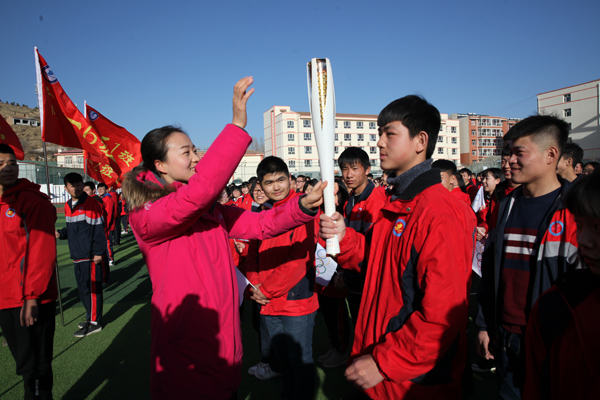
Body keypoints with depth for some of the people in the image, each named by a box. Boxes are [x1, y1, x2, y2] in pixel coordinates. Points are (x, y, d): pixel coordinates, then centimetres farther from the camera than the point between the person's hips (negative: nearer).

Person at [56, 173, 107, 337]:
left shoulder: (91, 203, -11)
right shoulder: (68, 206, 13)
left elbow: (98, 229, -13)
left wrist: (98, 252, -15)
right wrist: (61, 233, 2)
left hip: (91, 256, -8)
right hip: (78, 256, 8)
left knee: (91, 288, -2)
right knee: (83, 288, 16)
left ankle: (94, 323, 9)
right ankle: (90, 316, 31)